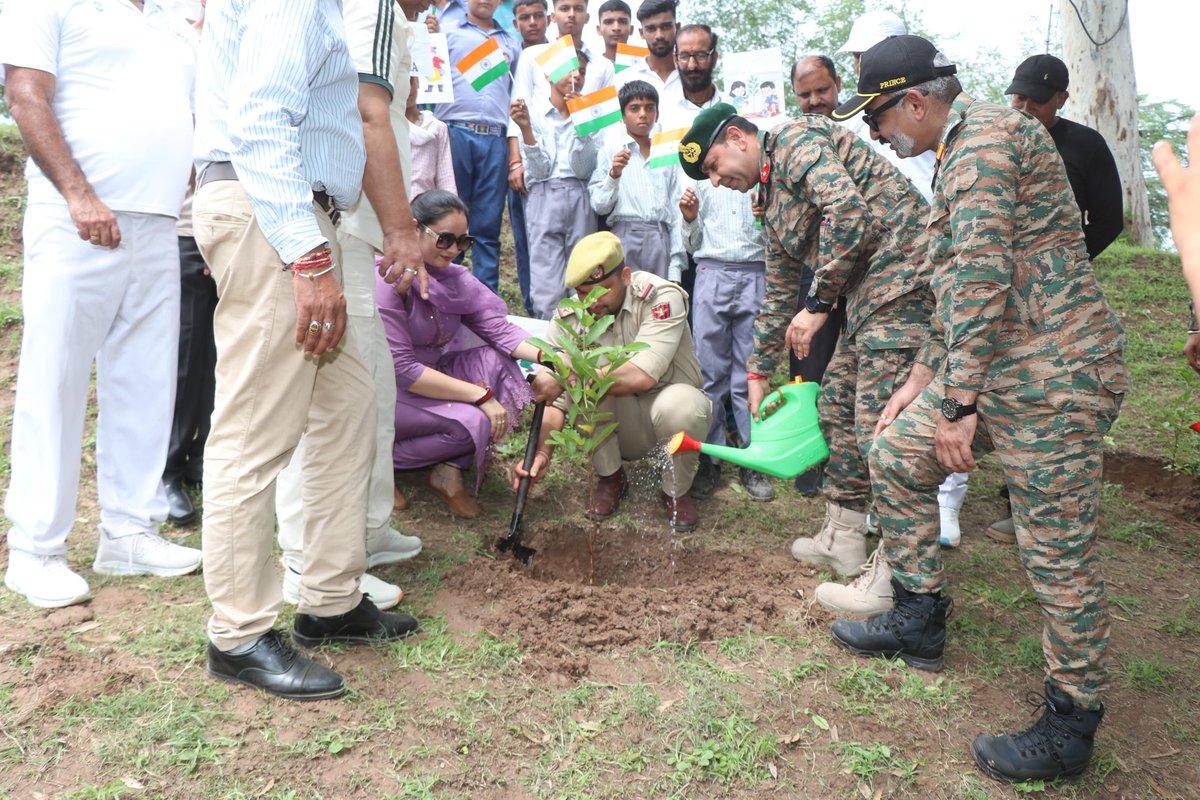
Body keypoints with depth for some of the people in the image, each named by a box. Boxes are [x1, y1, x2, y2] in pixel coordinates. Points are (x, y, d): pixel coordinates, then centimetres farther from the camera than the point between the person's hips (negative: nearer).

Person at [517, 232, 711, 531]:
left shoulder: (661, 296, -22)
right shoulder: (568, 318, -11)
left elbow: (643, 375, -35)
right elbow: (554, 398, -13)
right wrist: (543, 452, -29)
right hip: (615, 426, 2)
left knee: (680, 405, -37)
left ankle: (676, 491, -5)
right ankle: (610, 477, -5)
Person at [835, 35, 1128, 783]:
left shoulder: (984, 134, -13)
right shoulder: (962, 148, 20)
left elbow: (982, 276, -23)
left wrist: (958, 403, -23)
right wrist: (923, 378, 21)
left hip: (1053, 372, -10)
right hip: (994, 362, 10)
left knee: (1059, 552, -2)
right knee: (897, 453, 13)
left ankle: (1072, 726, 15)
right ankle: (920, 619, 26)